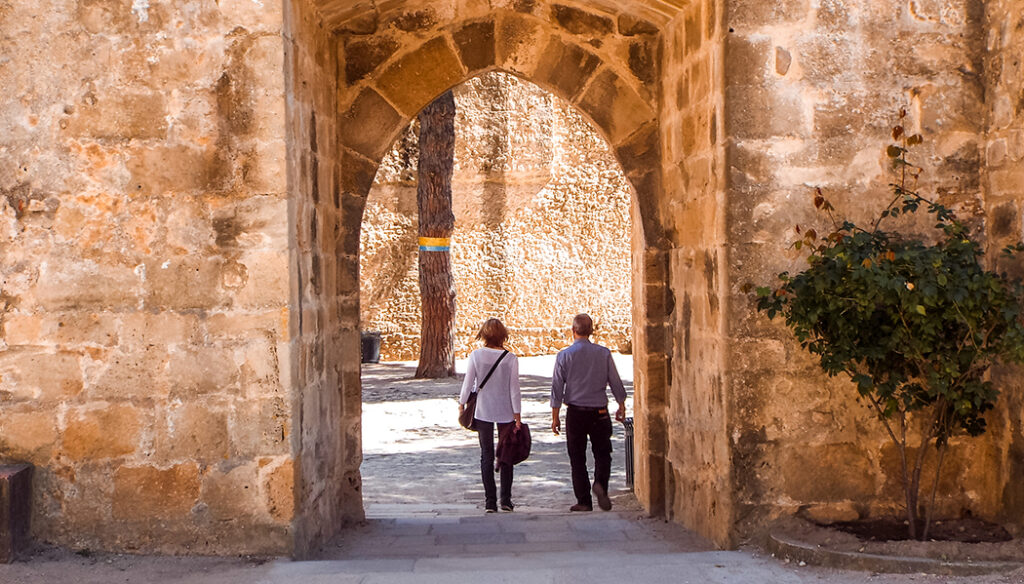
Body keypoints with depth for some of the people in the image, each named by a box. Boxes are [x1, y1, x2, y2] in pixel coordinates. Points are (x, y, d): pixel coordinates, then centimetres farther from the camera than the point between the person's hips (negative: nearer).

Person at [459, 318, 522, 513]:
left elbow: (468, 383, -3)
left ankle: (490, 501, 6)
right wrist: (517, 415, -1)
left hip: (483, 411, 0)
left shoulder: (476, 355, -8)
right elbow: (514, 389, -8)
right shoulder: (510, 358, -10)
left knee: (486, 456, 8)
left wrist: (462, 404, 13)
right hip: (505, 412, 0)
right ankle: (506, 500, 14)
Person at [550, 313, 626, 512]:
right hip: (599, 411, 1)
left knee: (577, 458, 7)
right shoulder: (604, 353, -2)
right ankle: (600, 483, -15)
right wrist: (621, 406, 18)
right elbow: (615, 382, 4)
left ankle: (584, 501, 7)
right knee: (602, 453, 13)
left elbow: (557, 387, -3)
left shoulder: (564, 355, -5)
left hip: (575, 413, -1)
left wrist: (555, 417, 4)